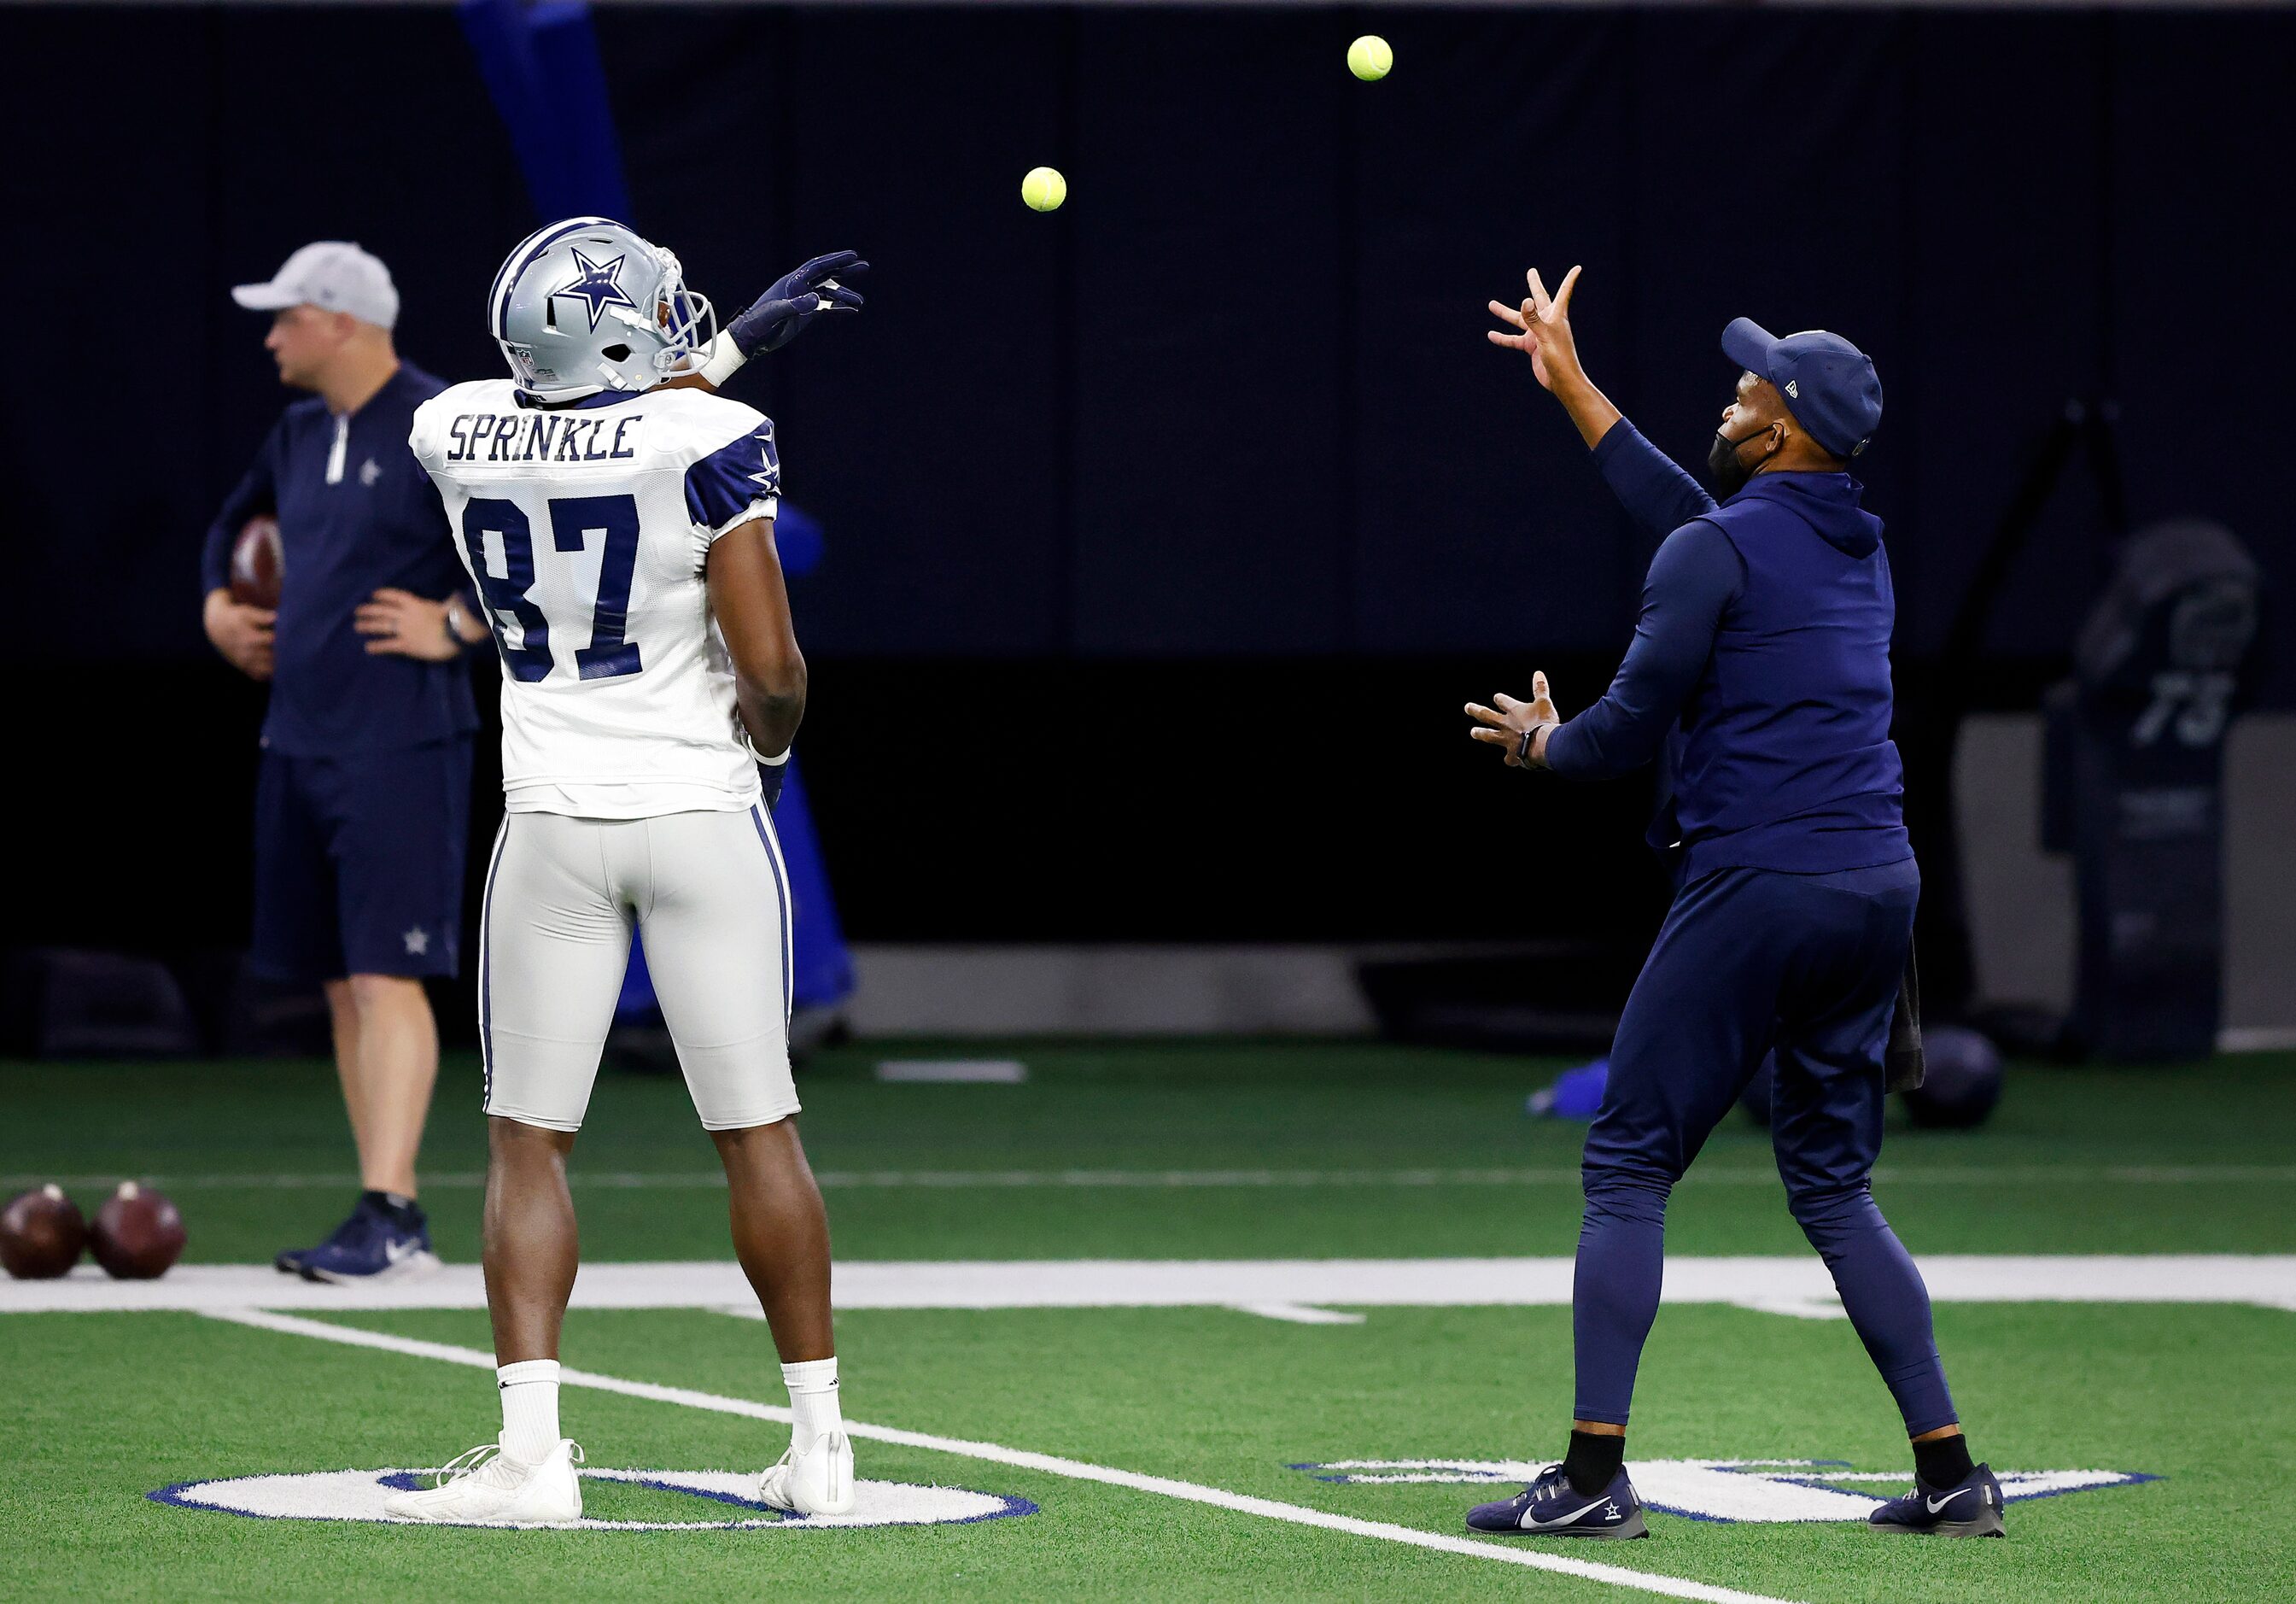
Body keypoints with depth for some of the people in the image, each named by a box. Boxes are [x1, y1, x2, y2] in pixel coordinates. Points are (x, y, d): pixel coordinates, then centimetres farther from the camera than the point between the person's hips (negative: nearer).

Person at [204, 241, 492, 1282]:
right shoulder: (300, 434, 15)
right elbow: (236, 523, 35)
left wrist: (459, 626, -16)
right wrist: (218, 604, 18)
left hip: (397, 746, -8)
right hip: (298, 738, 8)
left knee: (384, 976, -13)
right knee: (341, 986, 8)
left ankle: (388, 1217, -16)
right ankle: (393, 1220, 12)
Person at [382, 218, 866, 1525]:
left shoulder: (457, 434, 0)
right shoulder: (712, 444, -13)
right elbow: (770, 668, -14)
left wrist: (737, 339, 28)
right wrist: (770, 739, 7)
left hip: (555, 823, 2)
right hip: (701, 816, -2)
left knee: (528, 1143, 6)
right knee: (758, 1130, 6)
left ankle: (531, 1450, -6)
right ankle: (821, 1442, 11)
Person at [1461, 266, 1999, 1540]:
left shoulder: (1715, 556, -9)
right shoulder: (1857, 545, 16)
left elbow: (1626, 734, -9)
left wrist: (1537, 742, 14)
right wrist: (1570, 385, 38)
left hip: (1757, 887, -7)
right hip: (1879, 888, 8)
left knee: (1628, 1167, 0)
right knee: (1833, 1183, 15)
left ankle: (1594, 1475, -7)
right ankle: (1949, 1473, 7)